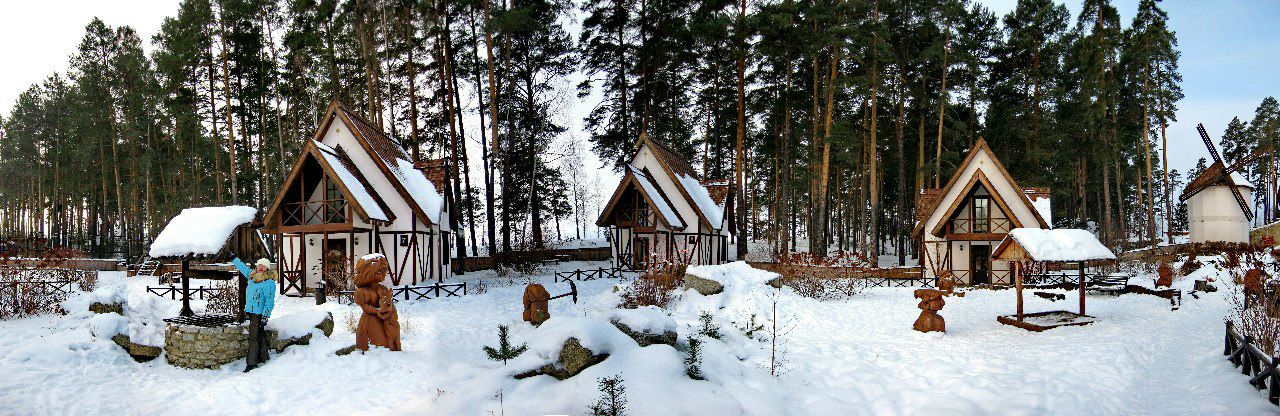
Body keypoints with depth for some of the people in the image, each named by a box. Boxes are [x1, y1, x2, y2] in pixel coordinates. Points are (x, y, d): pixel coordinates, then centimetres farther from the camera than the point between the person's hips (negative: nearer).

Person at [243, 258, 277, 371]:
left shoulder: (269, 282, -10)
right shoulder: (252, 277, 13)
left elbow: (270, 300, -14)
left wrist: (265, 315, -19)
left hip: (259, 313, -8)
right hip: (251, 311, 8)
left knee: (254, 337, -9)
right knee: (260, 336, 13)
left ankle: (251, 363, -7)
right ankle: (263, 357, 20)